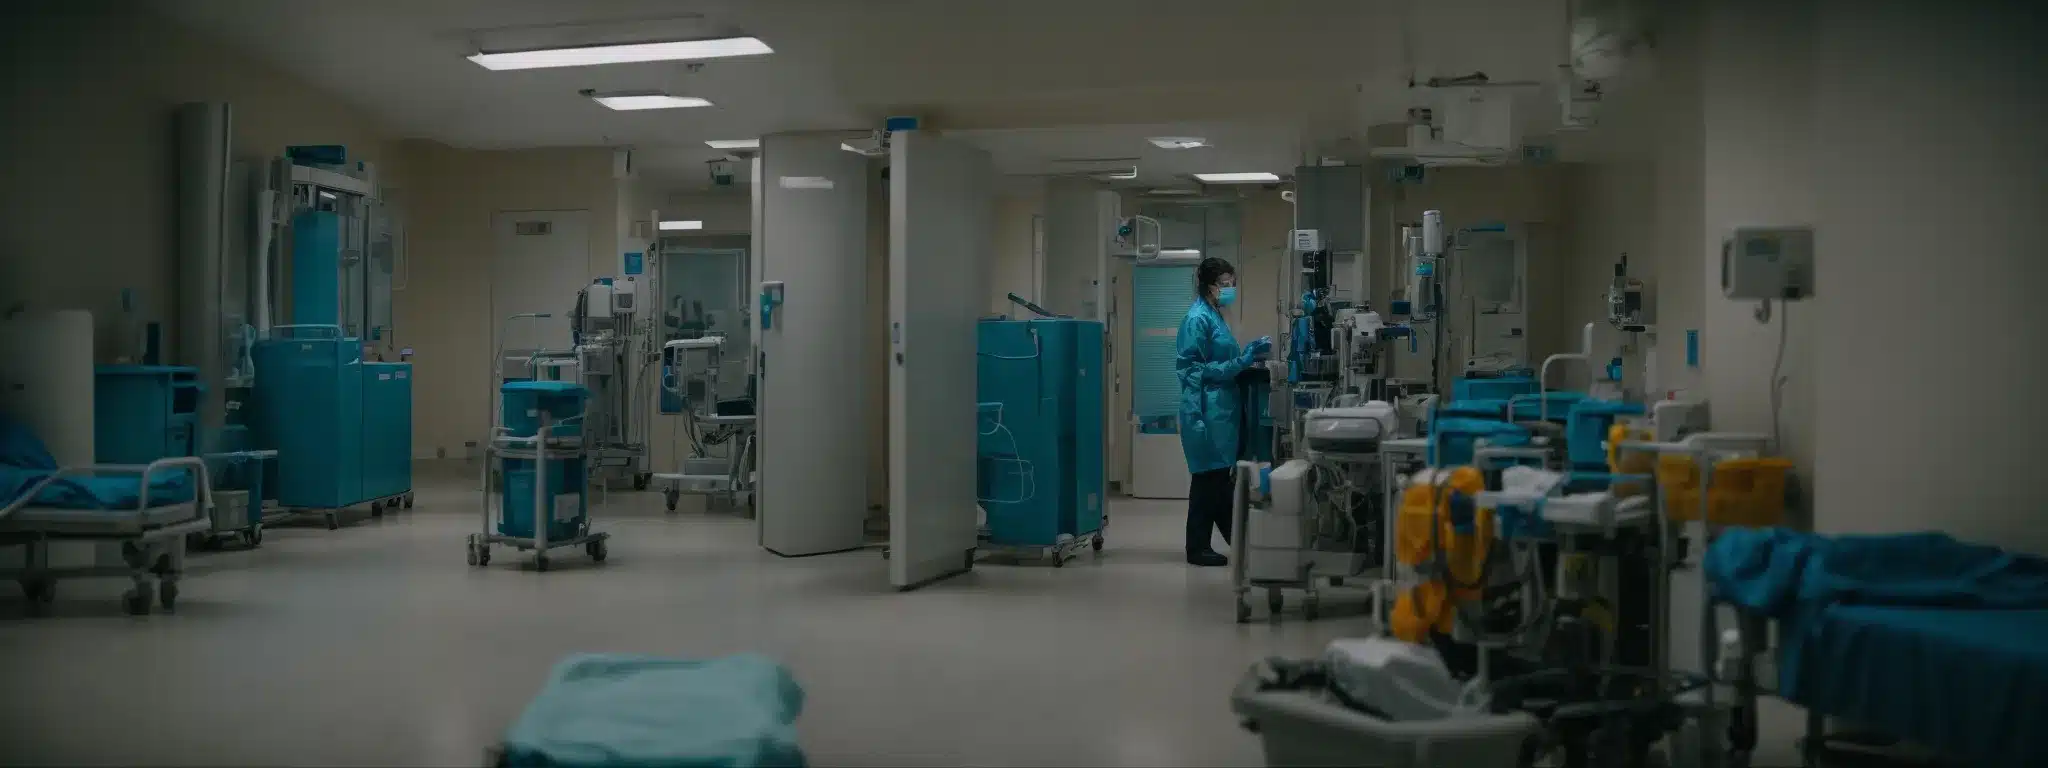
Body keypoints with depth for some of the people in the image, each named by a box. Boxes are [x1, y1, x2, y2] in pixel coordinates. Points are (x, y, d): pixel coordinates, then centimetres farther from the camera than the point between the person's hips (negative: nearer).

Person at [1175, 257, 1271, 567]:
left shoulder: (1215, 316, 15)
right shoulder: (1198, 319, -13)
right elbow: (1198, 370, -17)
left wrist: (1248, 357, 8)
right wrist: (1243, 361, -19)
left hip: (1223, 411, 9)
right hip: (1207, 411, -9)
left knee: (1220, 478, 13)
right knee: (1208, 479, -2)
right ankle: (1198, 548, 6)